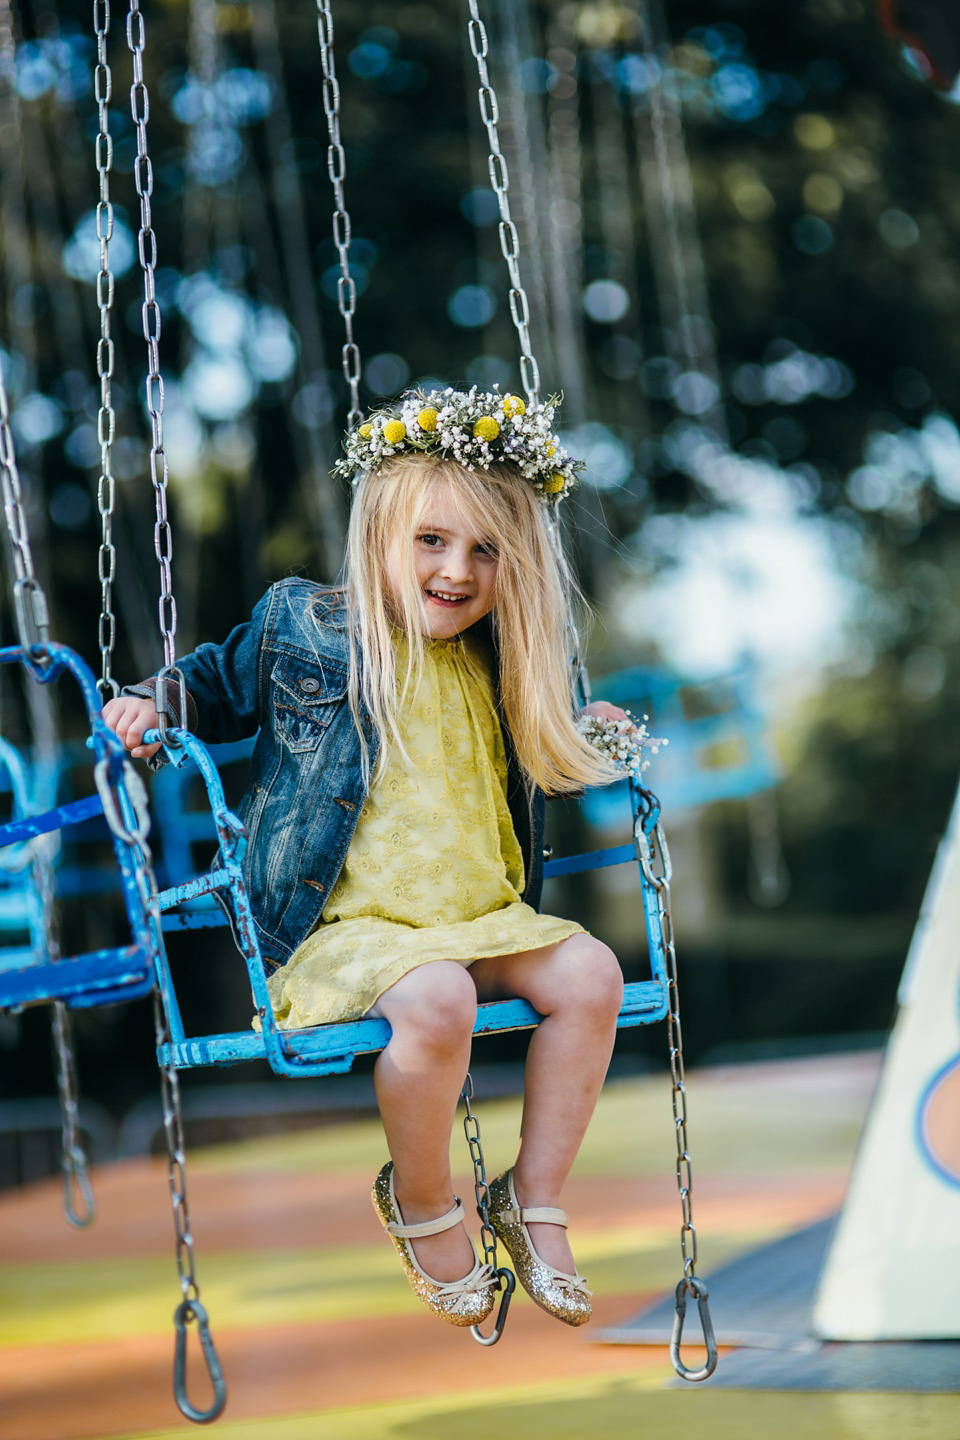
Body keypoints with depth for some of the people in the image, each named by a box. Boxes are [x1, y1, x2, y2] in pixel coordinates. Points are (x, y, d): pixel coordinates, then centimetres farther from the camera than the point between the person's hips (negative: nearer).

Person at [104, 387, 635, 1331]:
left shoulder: (494, 667, 12)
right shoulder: (298, 627, -2)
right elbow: (219, 683, 15)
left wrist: (585, 747, 19)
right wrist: (154, 703, -2)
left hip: (484, 920, 6)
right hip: (346, 927, -5)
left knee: (591, 974, -17)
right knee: (434, 999, -35)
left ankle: (534, 1199, 0)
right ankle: (420, 1203, -6)